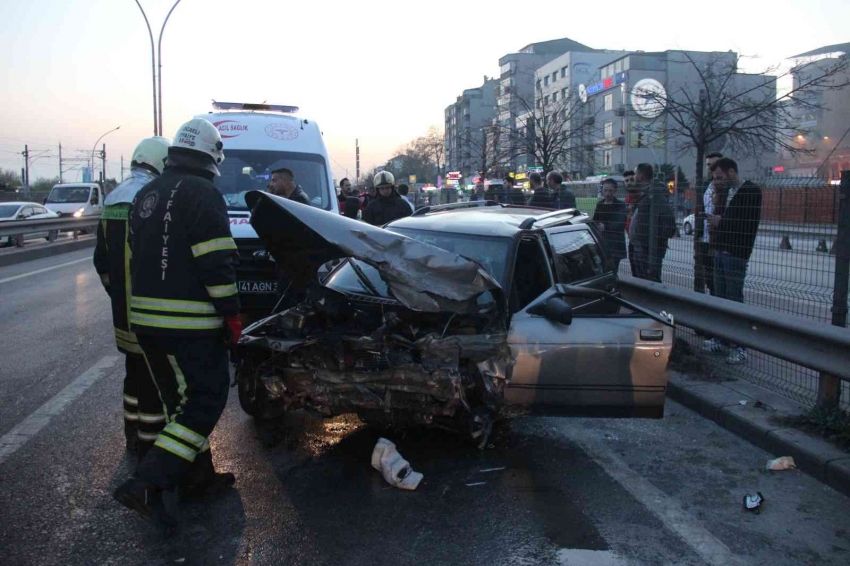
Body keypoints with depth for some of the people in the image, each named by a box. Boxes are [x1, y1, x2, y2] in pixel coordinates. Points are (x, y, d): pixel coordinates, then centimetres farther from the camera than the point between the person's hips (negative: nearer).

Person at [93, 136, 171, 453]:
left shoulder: (113, 200, 13)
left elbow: (101, 259, 17)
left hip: (122, 311, 9)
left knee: (135, 370, 21)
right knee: (155, 377, 0)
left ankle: (133, 433, 32)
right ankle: (150, 443, 8)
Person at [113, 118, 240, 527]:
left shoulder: (145, 196, 16)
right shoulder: (202, 193, -12)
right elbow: (216, 263, -18)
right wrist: (231, 314, -12)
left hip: (145, 320, 9)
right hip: (190, 323, -9)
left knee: (181, 400, 18)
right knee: (206, 399, -2)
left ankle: (197, 478, 27)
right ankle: (147, 484, -10)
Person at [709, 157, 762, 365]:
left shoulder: (751, 191, -8)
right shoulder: (725, 191, 15)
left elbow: (751, 223, -18)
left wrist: (721, 221, -13)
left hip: (736, 253, -8)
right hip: (720, 251, 8)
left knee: (734, 300, -6)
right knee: (720, 298, 12)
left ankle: (739, 347, -1)